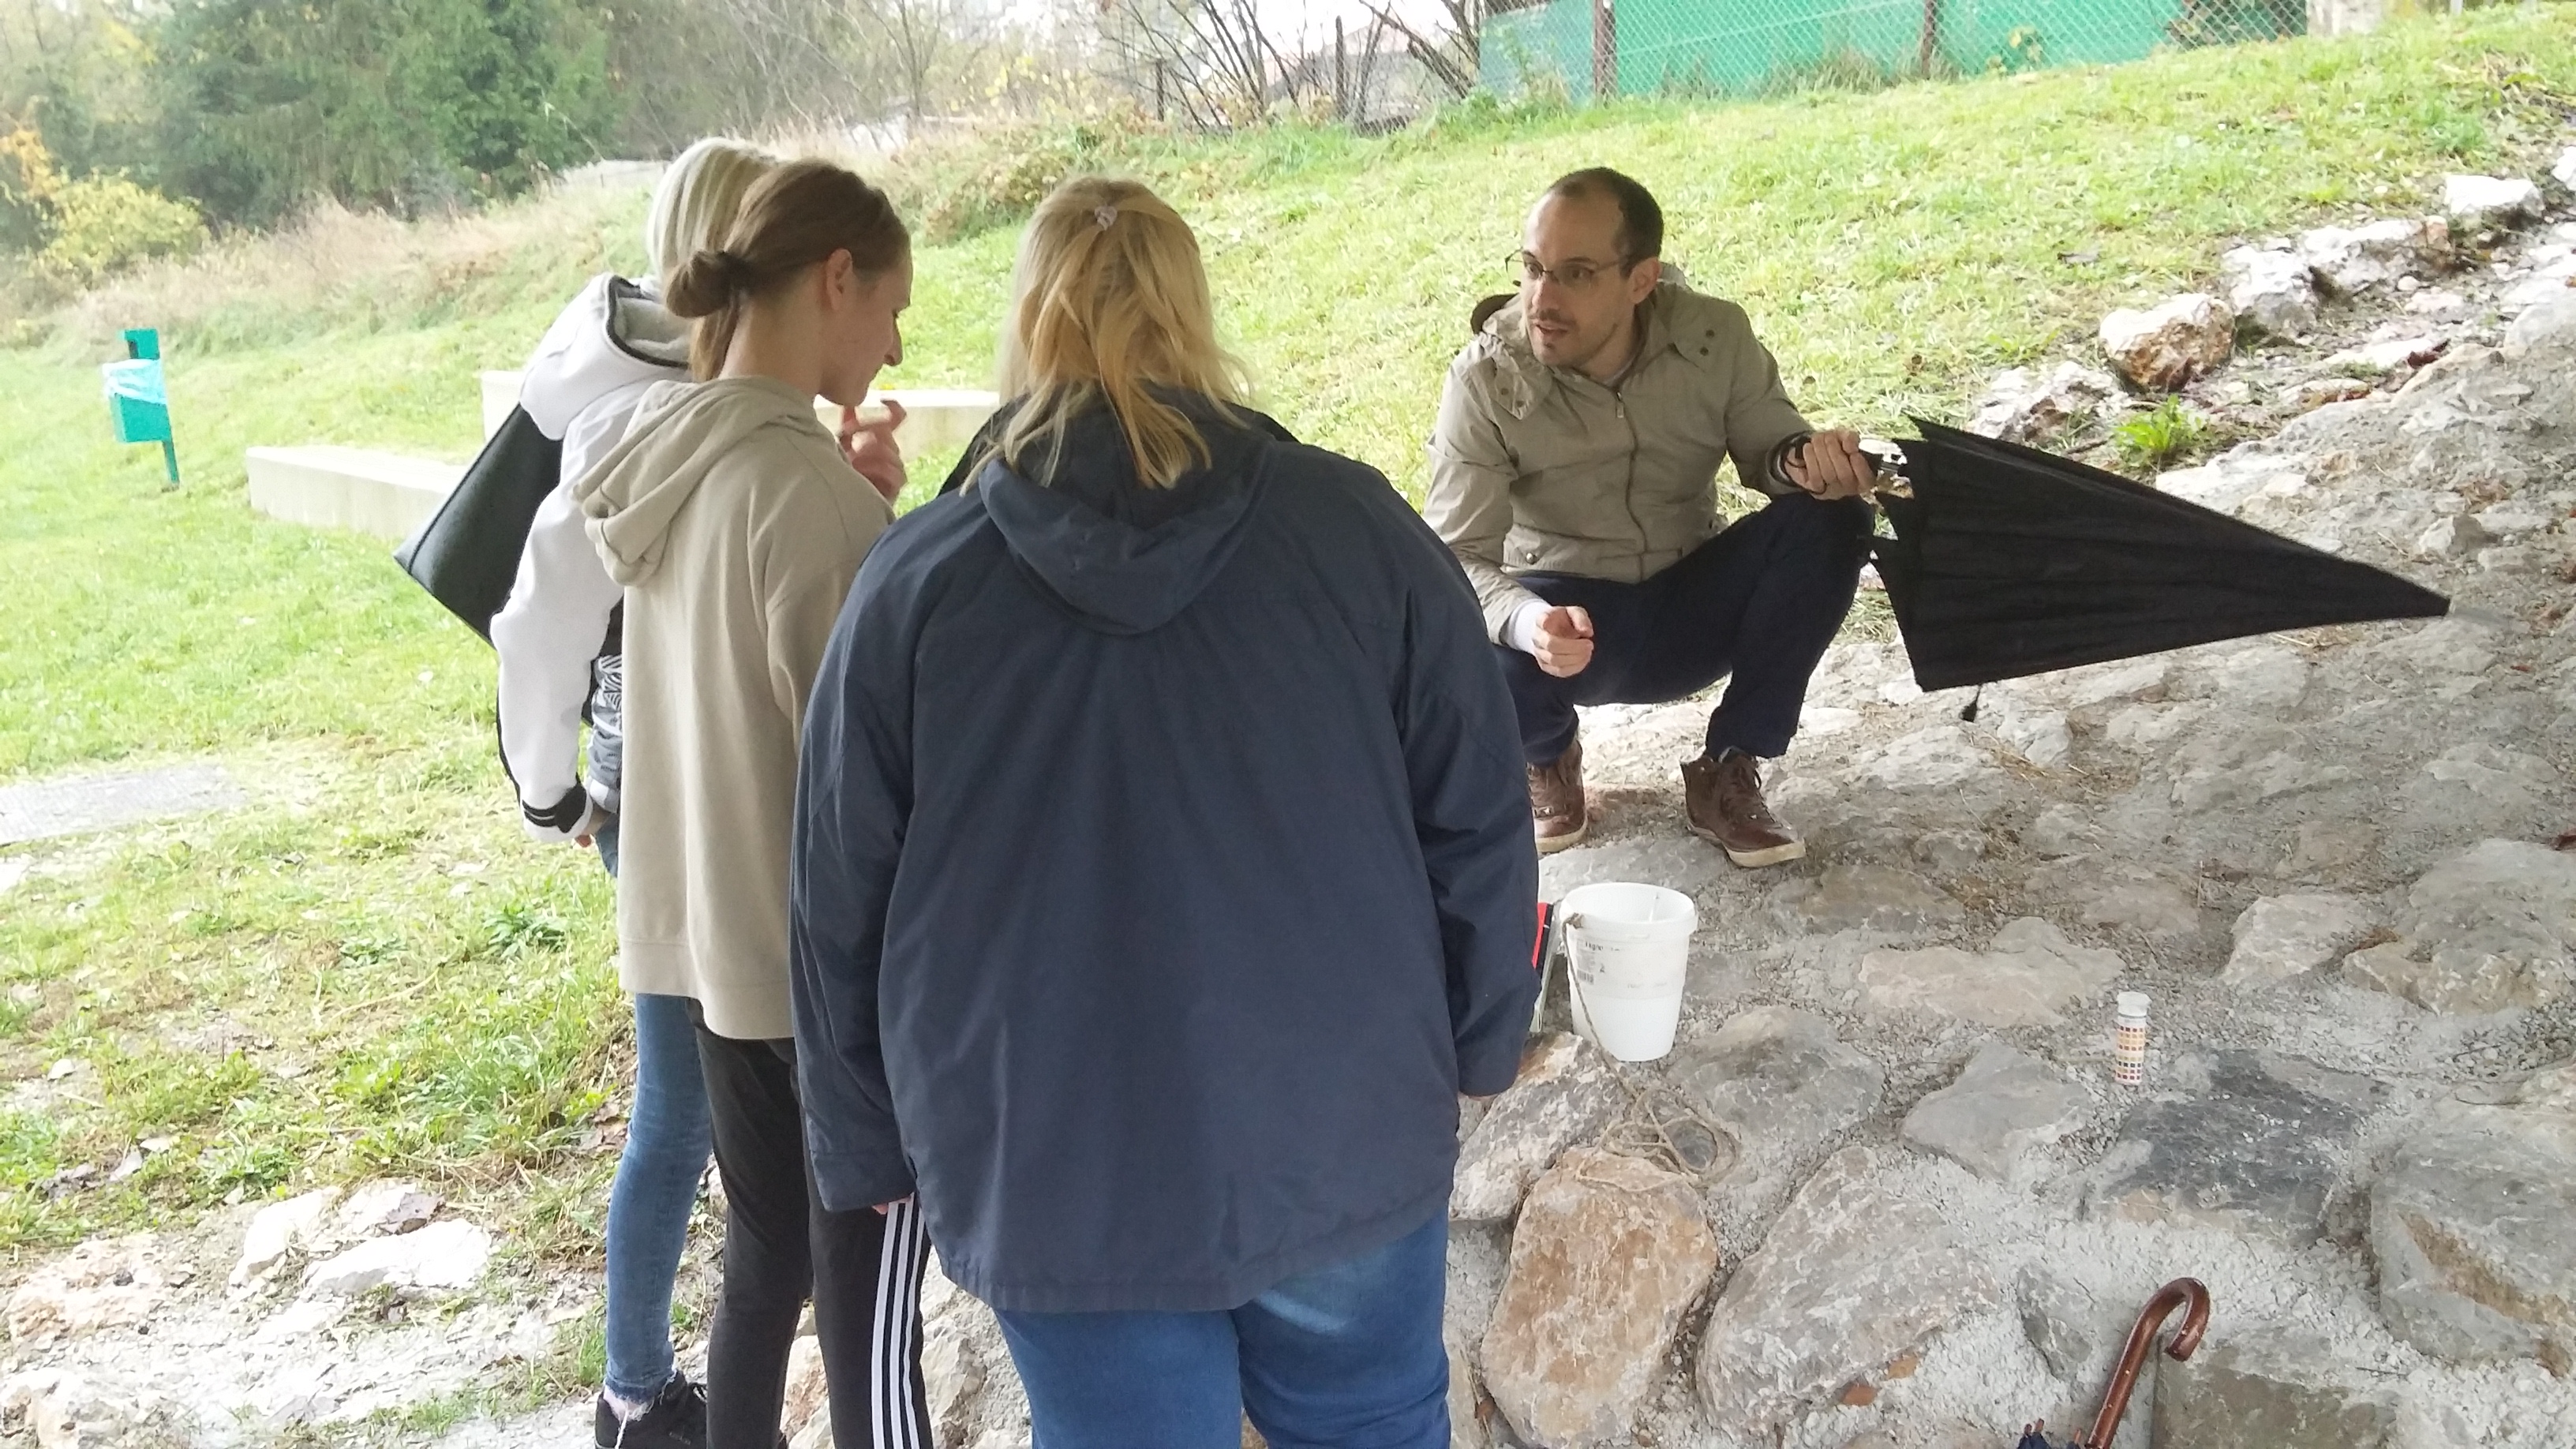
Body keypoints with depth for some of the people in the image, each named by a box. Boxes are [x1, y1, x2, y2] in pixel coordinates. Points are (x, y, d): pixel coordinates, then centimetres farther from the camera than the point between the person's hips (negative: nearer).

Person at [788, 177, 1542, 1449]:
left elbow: (840, 908, -1)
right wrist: (1476, 1044, 13)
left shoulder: (914, 582, -7)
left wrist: (870, 1150, 12)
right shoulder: (1353, 524, -6)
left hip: (1056, 1181, 0)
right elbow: (1478, 824, -1)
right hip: (1344, 1140, 1)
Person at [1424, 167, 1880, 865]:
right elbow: (1455, 557, -24)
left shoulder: (1714, 336, -14)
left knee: (1829, 519, -23)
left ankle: (1727, 774, -8)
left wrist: (1805, 460, -27)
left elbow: (1767, 448, 0)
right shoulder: (1485, 379, -20)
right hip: (1566, 614, -2)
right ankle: (1550, 757, 5)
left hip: (1693, 606, 2)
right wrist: (1524, 620, -47)